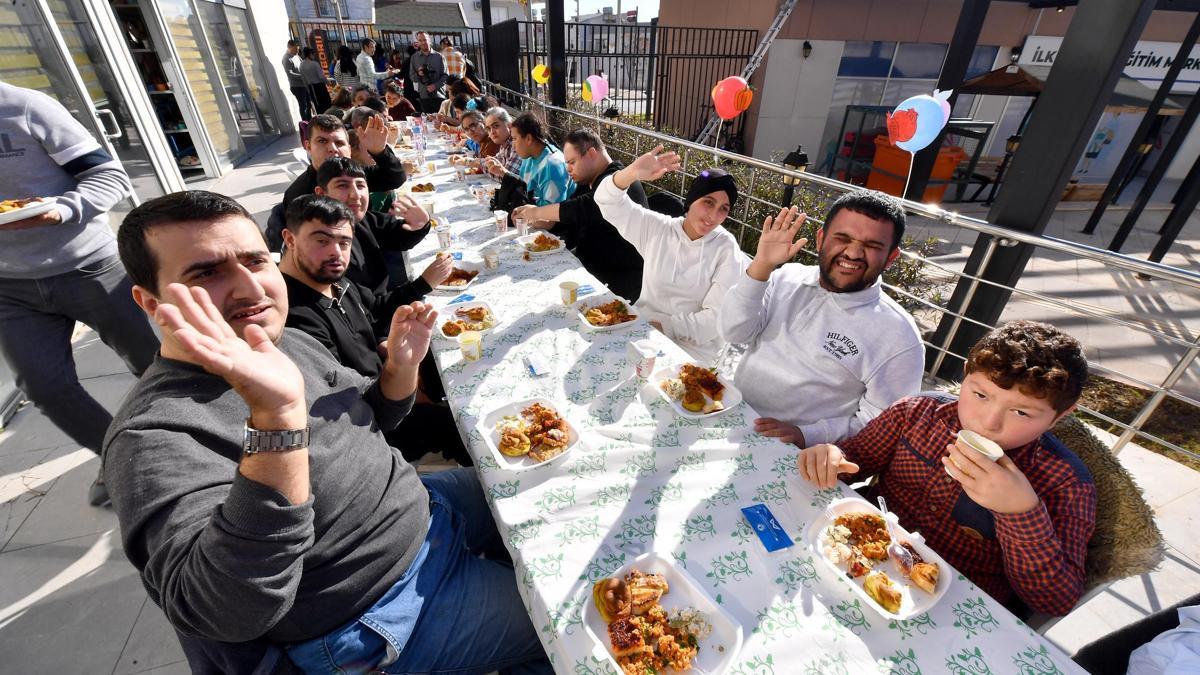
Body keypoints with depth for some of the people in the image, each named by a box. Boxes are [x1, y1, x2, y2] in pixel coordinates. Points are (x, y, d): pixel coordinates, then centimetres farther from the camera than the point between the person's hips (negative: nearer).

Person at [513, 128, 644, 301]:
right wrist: (535, 221, 0)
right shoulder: (587, 183, 16)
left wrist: (537, 212, -20)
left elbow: (584, 208, -30)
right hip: (589, 267, 9)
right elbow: (566, 220, 18)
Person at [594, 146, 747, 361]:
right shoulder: (656, 228, 2)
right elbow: (608, 202, -4)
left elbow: (717, 318, -11)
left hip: (692, 347, -3)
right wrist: (632, 173, -24)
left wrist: (663, 326, -20)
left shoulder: (727, 250, -5)